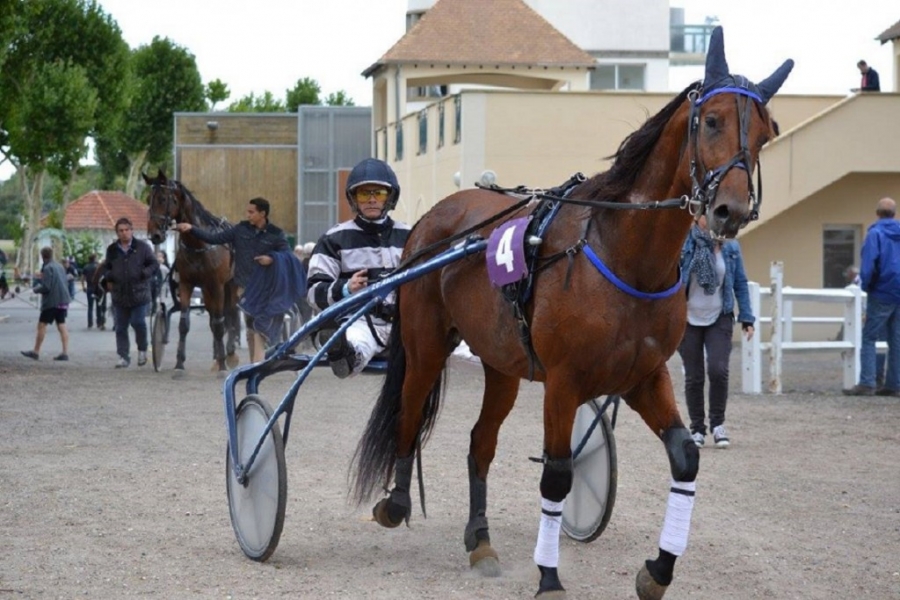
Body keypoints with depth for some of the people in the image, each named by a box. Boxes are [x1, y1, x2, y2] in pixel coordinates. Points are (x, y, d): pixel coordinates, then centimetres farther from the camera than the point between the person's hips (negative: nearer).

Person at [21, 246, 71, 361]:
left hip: (51, 301, -8)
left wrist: (36, 288, 2)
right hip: (63, 300, 8)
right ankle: (65, 353, -1)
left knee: (42, 325, 0)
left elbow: (45, 287, -19)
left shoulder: (47, 268, -13)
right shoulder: (59, 266, 12)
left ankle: (36, 352, 4)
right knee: (62, 326, 6)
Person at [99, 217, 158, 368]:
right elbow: (106, 267, 21)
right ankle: (124, 357, 11)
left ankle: (142, 350, 16)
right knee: (121, 327, 5)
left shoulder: (142, 247, 0)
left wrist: (145, 274, -16)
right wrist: (108, 277, 0)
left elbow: (154, 265, 2)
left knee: (138, 323, -9)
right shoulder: (112, 250, 9)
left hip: (139, 294, -3)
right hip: (119, 296, 3)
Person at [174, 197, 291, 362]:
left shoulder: (275, 235, -4)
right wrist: (192, 229, -3)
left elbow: (288, 255, -6)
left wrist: (272, 258, -24)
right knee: (250, 327, 10)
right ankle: (255, 363, 19)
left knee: (260, 328, -9)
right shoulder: (241, 229, 4)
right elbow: (214, 238, 4)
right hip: (245, 287, 4)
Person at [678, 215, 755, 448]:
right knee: (694, 376, 5)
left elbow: (741, 283, 5)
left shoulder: (730, 247, -2)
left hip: (719, 318, 0)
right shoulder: (683, 244, -7)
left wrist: (746, 318, 2)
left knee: (718, 370, -14)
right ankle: (697, 429, 18)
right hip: (689, 319, 0)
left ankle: (718, 423, 5)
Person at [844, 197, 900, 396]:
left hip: (882, 295, -5)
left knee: (869, 338, -2)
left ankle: (867, 383, -10)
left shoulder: (875, 234, -8)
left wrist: (865, 285, -2)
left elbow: (868, 264, -17)